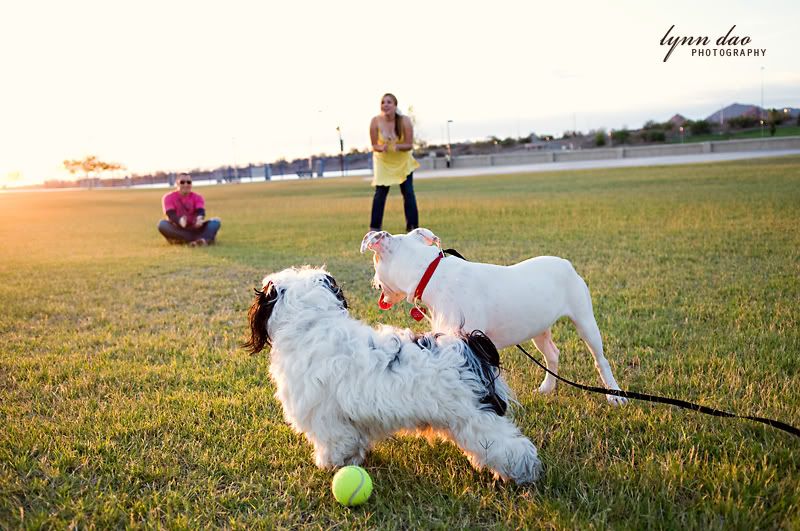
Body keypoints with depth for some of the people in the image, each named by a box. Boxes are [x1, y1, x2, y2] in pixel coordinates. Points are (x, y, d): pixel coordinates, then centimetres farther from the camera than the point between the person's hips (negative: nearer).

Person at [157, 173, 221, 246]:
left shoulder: (197, 197, 5)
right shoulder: (169, 197, 0)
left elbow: (200, 211, -15)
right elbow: (171, 214, -17)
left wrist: (199, 219, -41)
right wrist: (179, 221, -42)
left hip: (194, 230, 2)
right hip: (177, 230, -1)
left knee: (216, 221, -19)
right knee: (162, 224, -32)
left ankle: (203, 239, -53)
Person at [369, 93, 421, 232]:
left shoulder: (405, 121, -23)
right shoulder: (375, 122, -22)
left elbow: (409, 145, -19)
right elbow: (374, 145, -14)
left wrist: (397, 146, -39)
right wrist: (382, 148, -37)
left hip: (403, 161, 0)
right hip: (383, 161, 0)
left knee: (408, 192, -4)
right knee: (380, 192, -5)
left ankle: (412, 226, 5)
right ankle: (374, 227, 3)